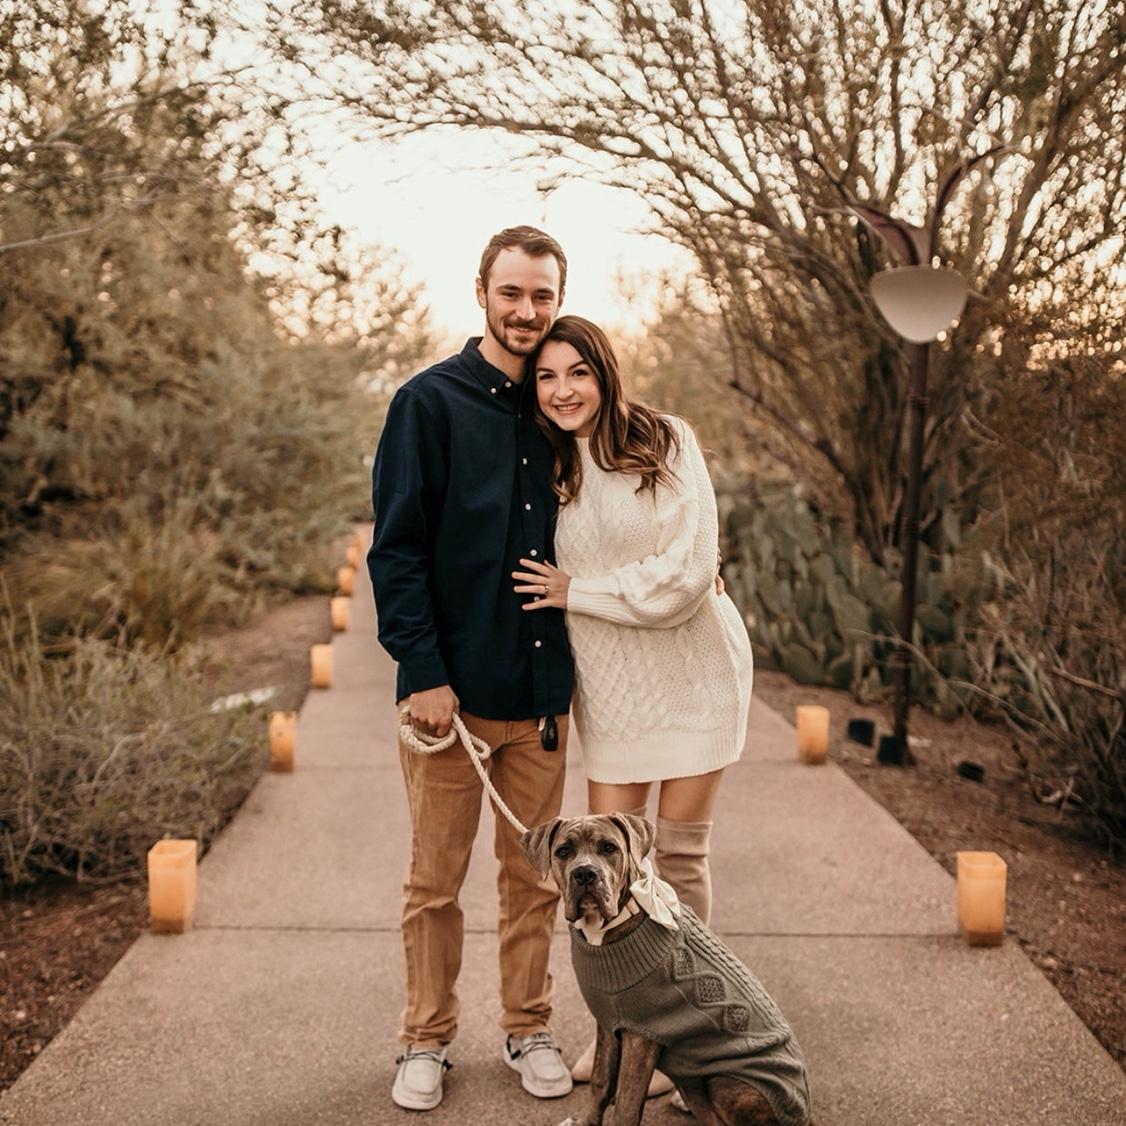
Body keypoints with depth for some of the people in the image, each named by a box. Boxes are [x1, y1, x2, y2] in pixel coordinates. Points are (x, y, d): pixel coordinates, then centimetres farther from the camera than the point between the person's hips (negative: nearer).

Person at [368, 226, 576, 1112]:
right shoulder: (430, 403, -5)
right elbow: (396, 548, -8)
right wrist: (424, 671, -14)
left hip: (541, 689, 4)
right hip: (451, 688, -3)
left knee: (534, 876, 13)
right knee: (435, 880, 8)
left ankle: (530, 1030, 29)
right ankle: (428, 1040, 25)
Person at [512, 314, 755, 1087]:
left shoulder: (665, 444, -10)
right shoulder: (549, 468, 4)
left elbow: (686, 574, -18)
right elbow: (541, 582, 14)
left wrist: (577, 592, -12)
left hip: (692, 669, -4)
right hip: (608, 683, 4)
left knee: (679, 852, 4)